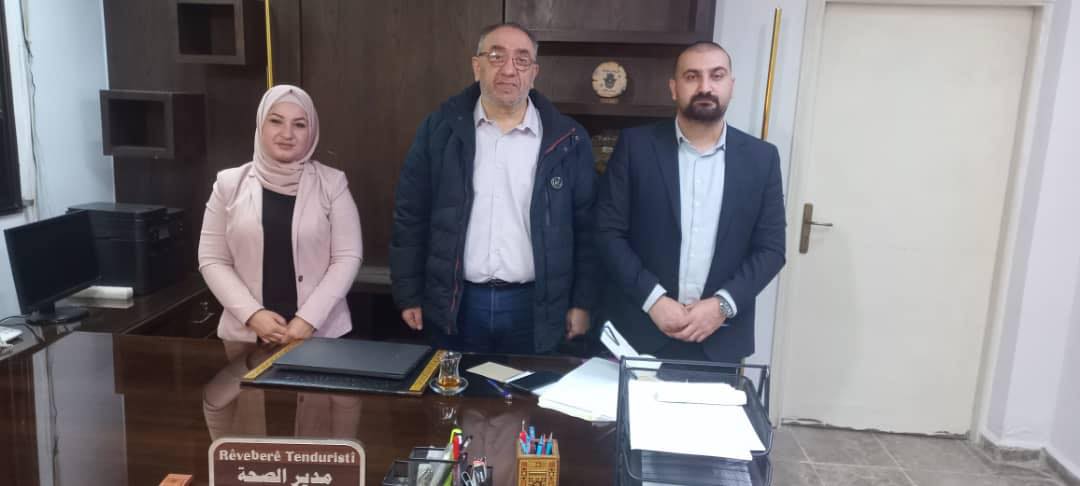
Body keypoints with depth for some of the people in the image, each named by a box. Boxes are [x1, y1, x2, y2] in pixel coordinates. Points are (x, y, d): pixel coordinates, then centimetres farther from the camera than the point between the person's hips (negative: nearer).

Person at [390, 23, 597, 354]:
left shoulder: (567, 139, -1)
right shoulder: (440, 128, -1)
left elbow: (586, 226, 3)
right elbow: (410, 215, 3)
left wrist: (581, 302, 2)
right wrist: (409, 296, 2)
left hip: (533, 306, 0)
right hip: (455, 304, 1)